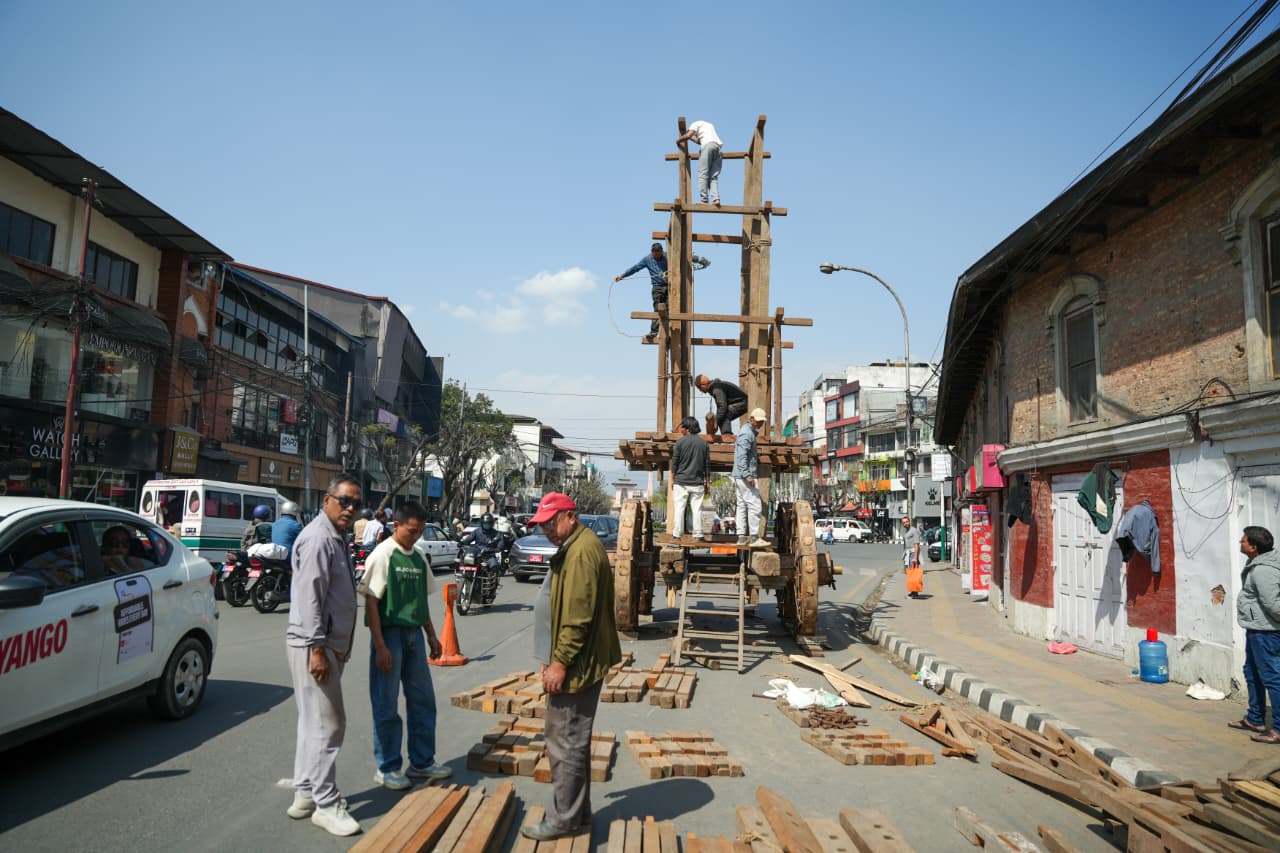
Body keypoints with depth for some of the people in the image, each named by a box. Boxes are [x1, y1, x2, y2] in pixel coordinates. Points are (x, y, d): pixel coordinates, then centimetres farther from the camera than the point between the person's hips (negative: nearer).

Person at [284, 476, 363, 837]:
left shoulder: (335, 538, 16)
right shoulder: (318, 538, -15)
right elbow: (309, 597, -22)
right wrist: (317, 649, -24)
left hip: (329, 644, 10)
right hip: (315, 644, -10)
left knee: (313, 723, 17)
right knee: (327, 723, -5)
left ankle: (305, 794, 27)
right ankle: (326, 804, 4)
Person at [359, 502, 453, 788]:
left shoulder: (418, 557, 10)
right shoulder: (382, 555, -12)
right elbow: (371, 601, -15)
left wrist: (431, 635, 16)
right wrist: (380, 646, -19)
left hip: (414, 634, 7)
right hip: (390, 634, -7)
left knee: (423, 700, 13)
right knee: (386, 706, 3)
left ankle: (421, 762, 26)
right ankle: (386, 768, 17)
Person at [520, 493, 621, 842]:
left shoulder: (582, 551, -19)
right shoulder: (578, 547, 15)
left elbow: (578, 615, -24)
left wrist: (560, 662, -20)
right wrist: (560, 658, 20)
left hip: (578, 665, -11)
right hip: (584, 662, 11)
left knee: (566, 744, 0)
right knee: (573, 741, 18)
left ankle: (563, 819, 12)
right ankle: (577, 813, 29)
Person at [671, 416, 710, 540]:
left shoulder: (681, 442, -5)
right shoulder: (703, 442, 5)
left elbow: (674, 462, -3)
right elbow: (707, 464, 7)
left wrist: (672, 479, 6)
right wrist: (707, 482, 12)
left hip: (681, 482, -2)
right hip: (697, 482, 3)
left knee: (679, 508, 2)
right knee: (697, 509, 5)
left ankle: (677, 534, 3)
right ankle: (698, 534, 4)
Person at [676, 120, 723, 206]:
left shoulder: (695, 124, 17)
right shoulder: (710, 125, 38)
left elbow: (688, 135, 0)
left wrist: (678, 140, 17)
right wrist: (691, 137, 51)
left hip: (708, 146, -6)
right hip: (718, 147, 7)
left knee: (703, 174, -7)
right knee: (713, 177, 1)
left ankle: (704, 200, -16)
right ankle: (716, 199, -16)